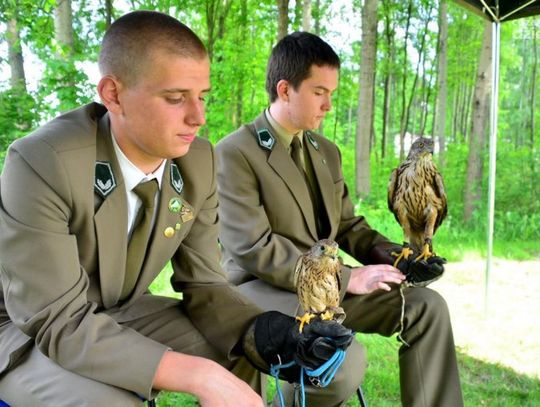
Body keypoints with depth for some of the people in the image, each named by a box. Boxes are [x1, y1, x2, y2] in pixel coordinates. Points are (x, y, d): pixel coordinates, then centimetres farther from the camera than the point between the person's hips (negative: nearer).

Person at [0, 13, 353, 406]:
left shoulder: (199, 160, -13)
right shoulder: (41, 164, -31)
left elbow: (201, 281, -6)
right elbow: (59, 322, -31)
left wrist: (269, 332, -26)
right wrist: (200, 375, -38)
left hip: (119, 314, 5)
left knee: (238, 360, -9)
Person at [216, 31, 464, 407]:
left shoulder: (327, 152, 14)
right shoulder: (234, 153, -13)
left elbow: (347, 225, 17)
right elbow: (253, 249, -21)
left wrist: (391, 255, -4)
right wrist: (346, 278, -23)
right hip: (261, 289, -7)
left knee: (426, 305, -8)